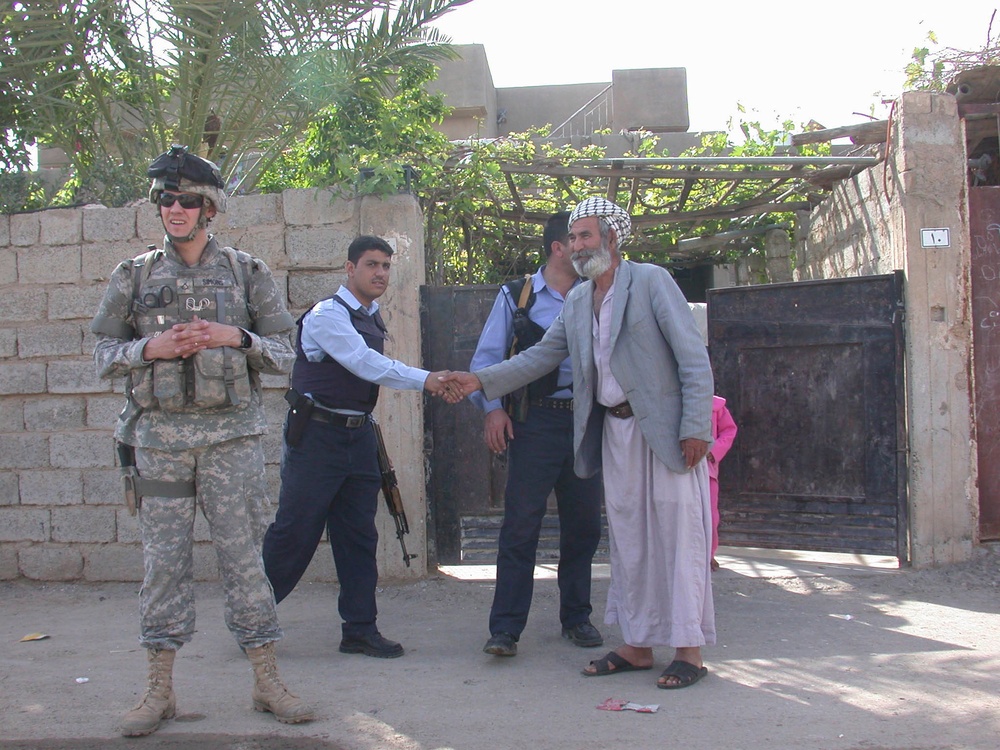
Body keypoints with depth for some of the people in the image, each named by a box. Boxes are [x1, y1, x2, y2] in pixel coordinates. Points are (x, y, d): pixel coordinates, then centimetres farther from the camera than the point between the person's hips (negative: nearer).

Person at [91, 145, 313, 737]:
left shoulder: (247, 272, 5)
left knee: (244, 556, 1)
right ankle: (161, 690, 14)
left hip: (232, 436, -1)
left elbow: (284, 353, 5)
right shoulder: (136, 276, 8)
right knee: (165, 560, 4)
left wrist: (236, 338, -12)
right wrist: (152, 348, -10)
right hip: (159, 436, 1)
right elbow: (105, 354, 9)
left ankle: (268, 682, 10)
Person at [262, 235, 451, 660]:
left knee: (359, 536, 7)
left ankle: (360, 629, 13)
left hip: (358, 435, 8)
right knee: (294, 532, -3)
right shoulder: (327, 314, -12)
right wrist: (425, 380, -29)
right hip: (317, 434, -8)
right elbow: (366, 364, -23)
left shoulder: (373, 319, 14)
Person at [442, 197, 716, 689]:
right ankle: (638, 645, 18)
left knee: (677, 534, -3)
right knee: (627, 538, 9)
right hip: (615, 429, 7)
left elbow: (694, 358, -10)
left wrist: (696, 427, -17)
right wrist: (481, 380, 1)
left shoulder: (651, 281, -7)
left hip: (665, 428, -6)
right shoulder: (577, 303, 12)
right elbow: (541, 356, 13)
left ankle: (688, 650, 3)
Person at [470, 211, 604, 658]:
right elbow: (487, 357, 3)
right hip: (538, 423, -3)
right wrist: (493, 408, -10)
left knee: (583, 524, 8)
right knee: (521, 525, -6)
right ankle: (505, 628, -2)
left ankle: (576, 618, 22)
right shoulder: (517, 297, 5)